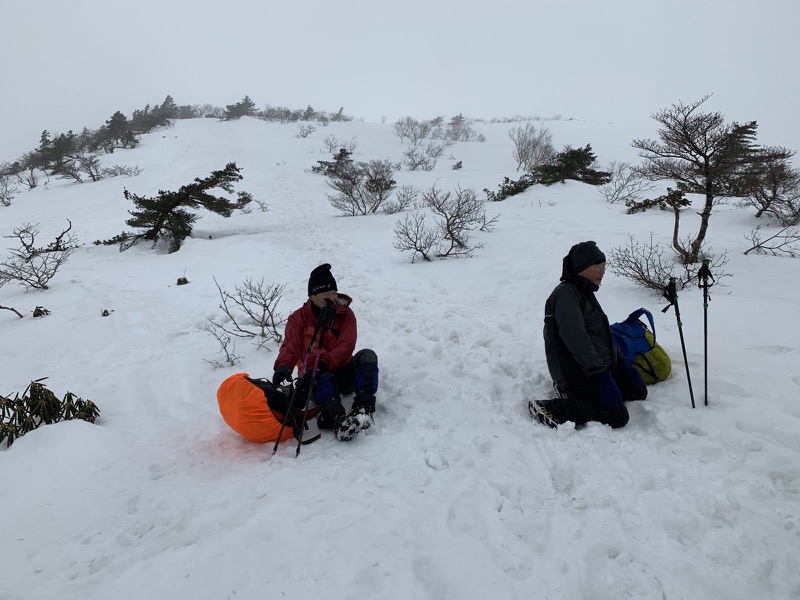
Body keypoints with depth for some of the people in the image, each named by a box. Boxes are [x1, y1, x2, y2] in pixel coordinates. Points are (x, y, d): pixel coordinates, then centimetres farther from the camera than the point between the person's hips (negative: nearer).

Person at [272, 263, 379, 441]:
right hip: (314, 377, -2)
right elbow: (290, 346, -17)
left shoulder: (346, 315, -1)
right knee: (325, 380, -38)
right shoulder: (298, 318, -1)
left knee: (367, 355, -26)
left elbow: (345, 347, -15)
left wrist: (323, 363, -33)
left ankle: (363, 407, -41)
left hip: (343, 373, 2)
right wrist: (283, 366, -41)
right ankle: (337, 420, -60)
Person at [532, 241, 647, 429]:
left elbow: (604, 335, 25)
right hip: (576, 373, -10)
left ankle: (574, 394, 8)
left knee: (639, 392, 11)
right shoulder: (566, 293, -13)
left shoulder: (586, 293, 20)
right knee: (617, 417, -19)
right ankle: (552, 408, -18)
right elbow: (577, 339, -24)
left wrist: (623, 363, 12)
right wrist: (601, 376, -28)